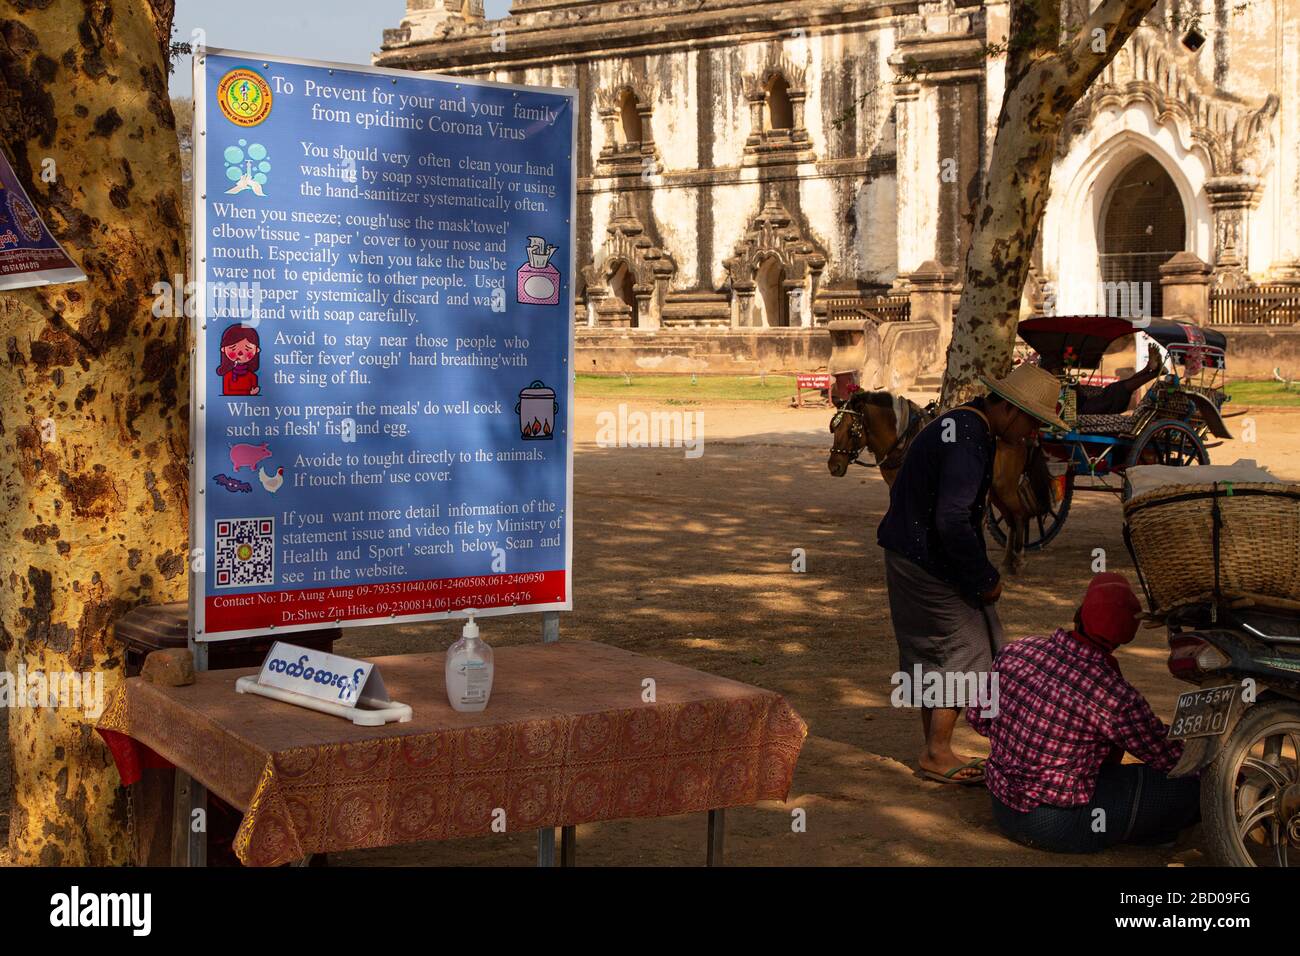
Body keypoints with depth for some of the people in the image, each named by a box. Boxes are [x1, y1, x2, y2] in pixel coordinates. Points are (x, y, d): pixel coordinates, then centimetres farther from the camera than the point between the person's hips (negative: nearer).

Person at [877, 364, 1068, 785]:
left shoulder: (961, 423, 11)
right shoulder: (969, 442, -23)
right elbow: (953, 521, -29)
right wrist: (985, 579, -18)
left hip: (907, 556, 10)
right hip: (930, 562, -10)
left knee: (930, 649, 16)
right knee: (966, 647, -2)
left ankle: (933, 747, 25)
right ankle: (937, 753, 4)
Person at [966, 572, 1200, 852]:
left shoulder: (1015, 652, -9)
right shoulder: (1116, 698, -24)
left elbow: (977, 717, 7)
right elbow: (1172, 759, -8)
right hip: (1057, 826, -7)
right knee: (1189, 784, 2)